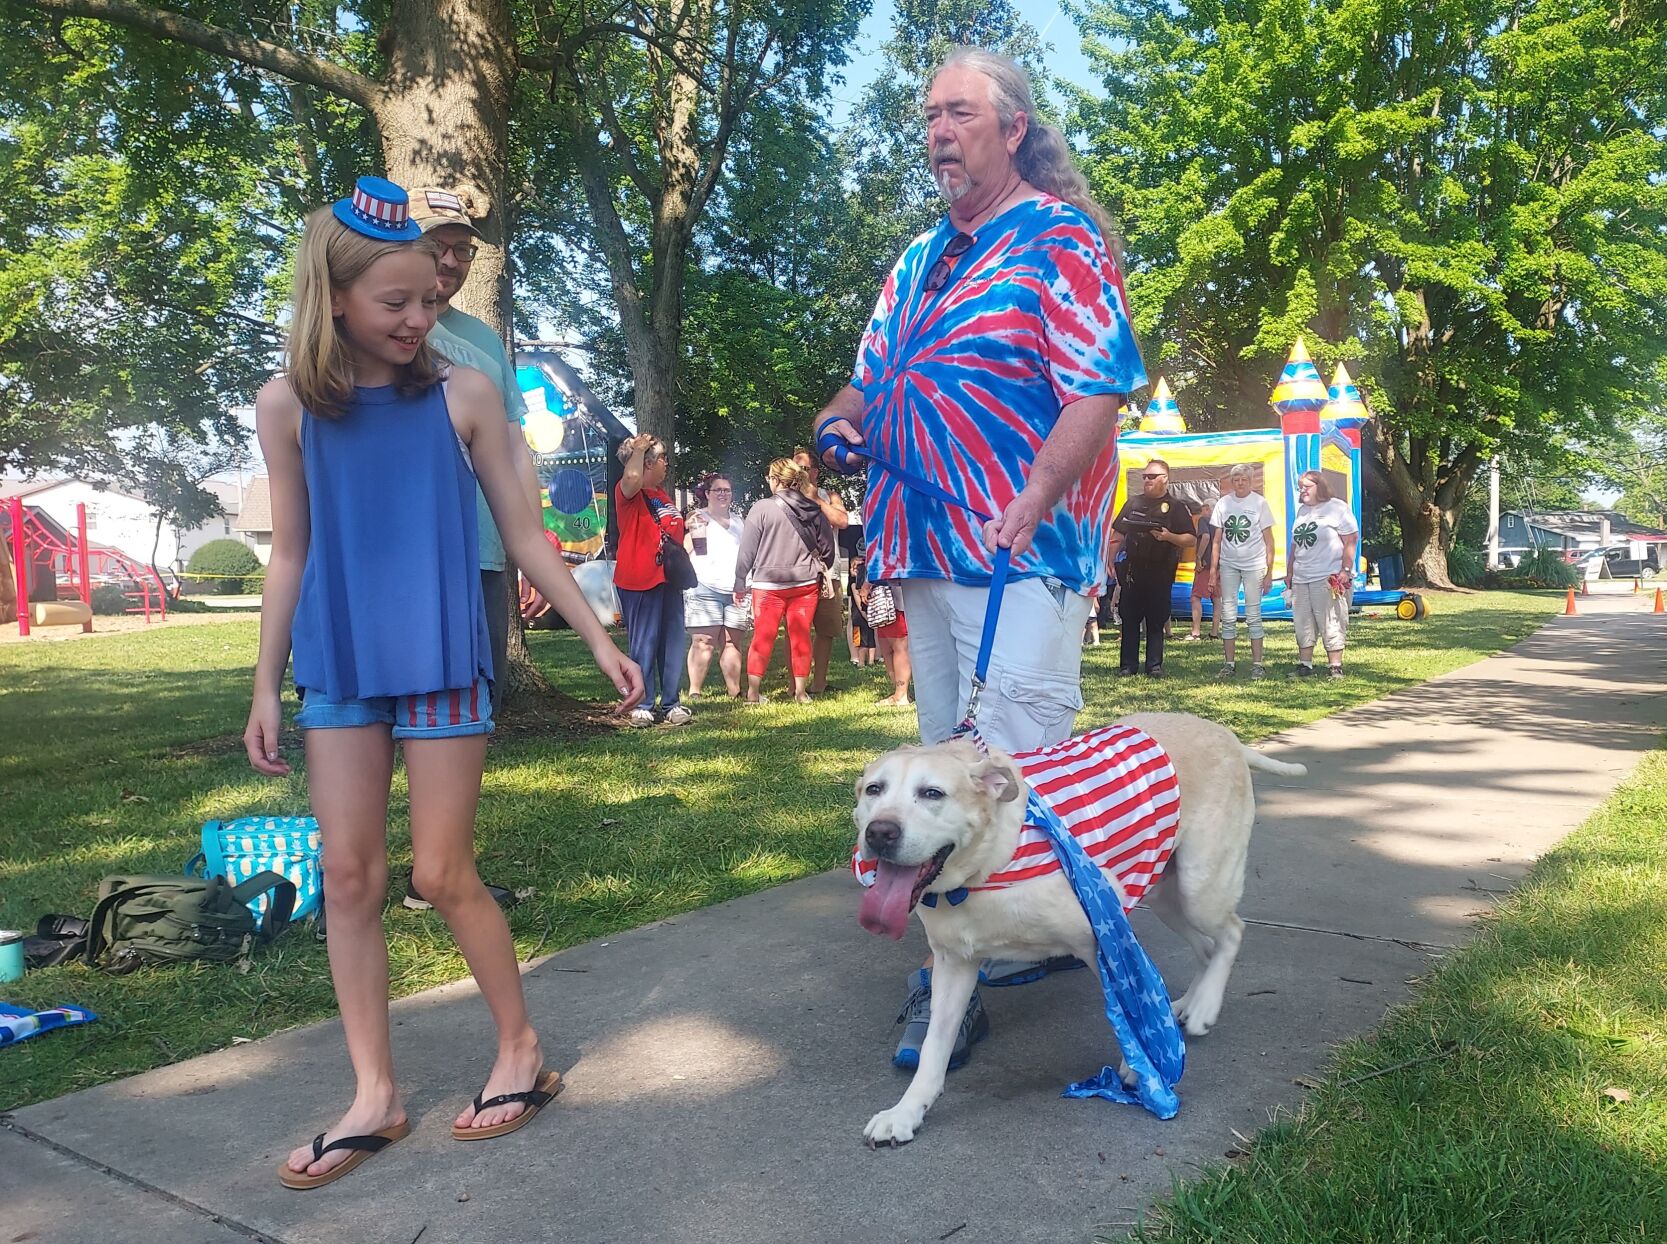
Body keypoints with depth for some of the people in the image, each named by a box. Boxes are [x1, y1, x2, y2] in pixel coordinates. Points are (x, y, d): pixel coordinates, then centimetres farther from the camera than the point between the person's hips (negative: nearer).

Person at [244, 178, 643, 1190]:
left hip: (442, 664, -3)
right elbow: (292, 555, 8)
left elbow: (525, 536, 1)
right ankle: (376, 1095, 18)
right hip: (338, 668, 3)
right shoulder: (287, 406, 2)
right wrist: (266, 686, 7)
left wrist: (601, 641, 0)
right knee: (349, 876, 5)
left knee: (445, 876, 1)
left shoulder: (464, 395, -3)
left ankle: (523, 1053, 20)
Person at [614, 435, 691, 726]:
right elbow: (631, 476, -34)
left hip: (668, 579, 8)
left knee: (673, 643, 9)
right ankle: (642, 705, 5)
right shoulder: (627, 491, -9)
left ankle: (671, 703, 16)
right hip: (640, 581, -8)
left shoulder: (661, 493, 19)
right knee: (644, 644, -3)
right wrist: (638, 448, -20)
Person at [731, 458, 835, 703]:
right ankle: (801, 691, 12)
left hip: (768, 584, -3)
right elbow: (827, 548, 9)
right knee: (801, 636, 8)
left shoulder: (762, 509, -8)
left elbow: (747, 550, -5)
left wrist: (740, 582, 4)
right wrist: (819, 571, 26)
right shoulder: (814, 510, 3)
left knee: (763, 637, 4)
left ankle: (753, 691, 3)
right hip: (806, 584, 3)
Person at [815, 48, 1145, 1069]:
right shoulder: (920, 262, 20)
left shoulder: (1059, 240, -4)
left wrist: (1027, 507, -24)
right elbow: (873, 376, 27)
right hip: (929, 548, 9)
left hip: (1018, 555, -8)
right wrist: (844, 417, 3)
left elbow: (1099, 388, -14)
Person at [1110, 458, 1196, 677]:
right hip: (1132, 570, 3)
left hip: (1160, 573, -3)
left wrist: (1169, 536, -18)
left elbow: (1191, 540, -1)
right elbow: (1119, 534, 17)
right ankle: (1128, 665, 5)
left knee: (1156, 621, 2)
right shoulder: (1133, 503, 13)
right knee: (1129, 618, 1)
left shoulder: (1175, 506, 3)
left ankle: (1155, 665, 8)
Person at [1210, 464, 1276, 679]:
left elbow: (1269, 540, 1)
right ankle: (1229, 664, 10)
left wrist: (1269, 571, -5)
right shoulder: (1223, 503, 6)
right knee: (1228, 616, 3)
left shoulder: (1259, 502, -1)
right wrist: (1213, 570, 4)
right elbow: (1217, 540, 9)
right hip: (1228, 565, 2)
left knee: (1253, 616, 0)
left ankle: (1257, 664, 6)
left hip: (1253, 565, -2)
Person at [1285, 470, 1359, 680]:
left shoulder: (1337, 507, -4)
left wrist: (1345, 570, -15)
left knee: (1331, 625, -4)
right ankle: (1305, 665, 16)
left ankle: (1335, 667, 2)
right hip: (1301, 579, 7)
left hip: (1329, 578, -7)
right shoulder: (1301, 510, 17)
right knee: (1303, 625, 9)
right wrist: (1289, 571, 19)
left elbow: (1351, 540, -9)